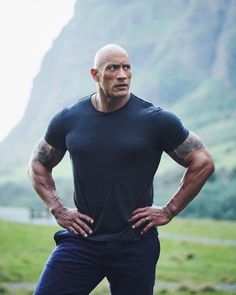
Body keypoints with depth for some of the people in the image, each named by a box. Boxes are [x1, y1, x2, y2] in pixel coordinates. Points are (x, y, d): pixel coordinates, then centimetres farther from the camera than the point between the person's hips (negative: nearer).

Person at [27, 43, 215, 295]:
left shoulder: (155, 120, -4)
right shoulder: (68, 120, 3)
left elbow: (202, 163, 2)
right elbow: (38, 165, 18)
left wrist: (169, 211, -1)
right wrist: (57, 210, 6)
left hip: (135, 245, -2)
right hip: (81, 239, 2)